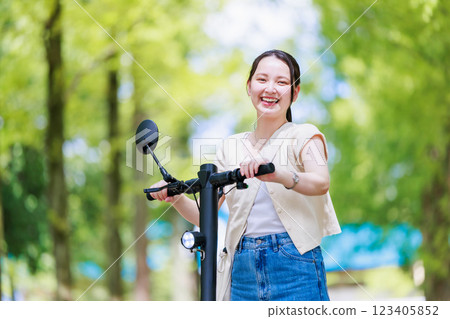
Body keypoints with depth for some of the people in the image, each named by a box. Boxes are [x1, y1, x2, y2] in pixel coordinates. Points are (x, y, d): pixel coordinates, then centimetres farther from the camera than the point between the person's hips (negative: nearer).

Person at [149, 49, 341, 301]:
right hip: (243, 273, 4)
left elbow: (321, 183, -20)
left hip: (294, 270, -4)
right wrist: (175, 196, -7)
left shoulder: (304, 135, 2)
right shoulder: (232, 147, 15)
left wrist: (276, 175, -38)